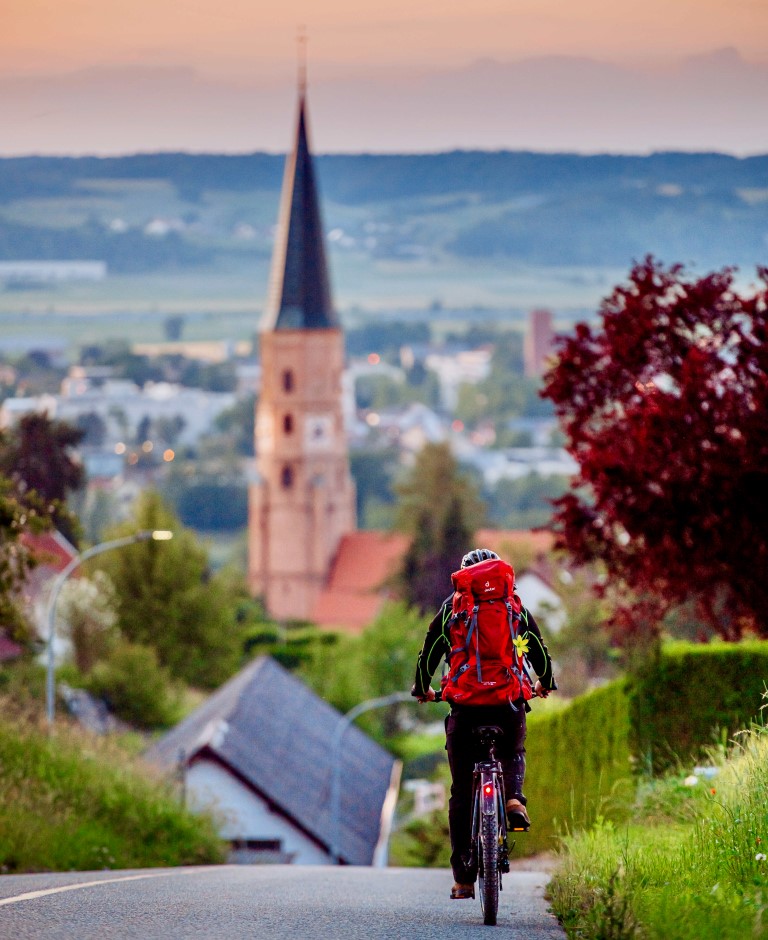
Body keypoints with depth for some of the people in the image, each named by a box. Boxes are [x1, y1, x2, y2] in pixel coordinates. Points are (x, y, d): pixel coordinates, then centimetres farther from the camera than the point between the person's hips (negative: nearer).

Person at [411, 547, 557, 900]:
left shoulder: (450, 610, 7)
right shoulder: (517, 608, 10)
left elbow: (428, 655, 11)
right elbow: (540, 653, 16)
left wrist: (422, 689, 30)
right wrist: (545, 683, 37)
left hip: (465, 706, -1)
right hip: (510, 705, 1)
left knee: (462, 792, 8)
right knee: (513, 754, 33)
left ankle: (463, 878, 7)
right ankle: (513, 797, -2)